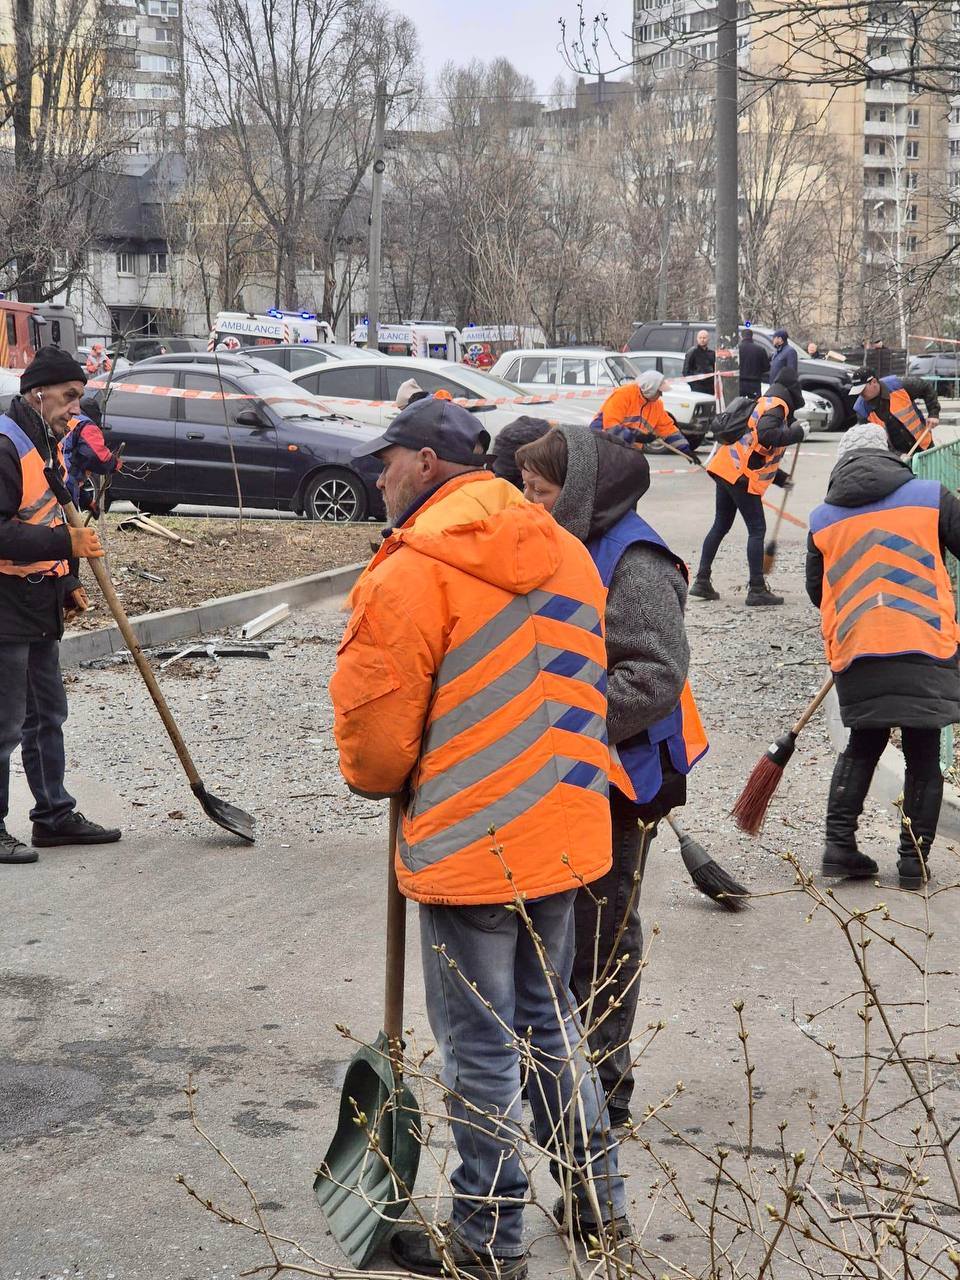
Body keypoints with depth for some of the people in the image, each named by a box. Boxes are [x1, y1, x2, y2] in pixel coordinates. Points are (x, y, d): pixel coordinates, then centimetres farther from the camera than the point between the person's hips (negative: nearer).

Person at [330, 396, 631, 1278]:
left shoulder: (411, 572, -17)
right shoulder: (566, 553, 6)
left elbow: (375, 721, -14)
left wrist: (380, 780, 7)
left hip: (469, 846, -7)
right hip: (565, 832, 7)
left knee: (481, 1048, 5)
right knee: (549, 1017, 22)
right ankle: (599, 1199, 31)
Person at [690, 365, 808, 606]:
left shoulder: (764, 403, 21)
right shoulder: (776, 406, -8)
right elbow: (765, 436, -28)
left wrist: (779, 477, 26)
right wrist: (797, 433, -18)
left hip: (725, 469, 9)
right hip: (741, 476, -9)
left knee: (721, 526, 16)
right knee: (757, 529, -4)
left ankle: (702, 581, 18)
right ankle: (757, 590, -6)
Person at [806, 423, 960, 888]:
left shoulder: (822, 519, 9)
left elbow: (817, 591, 18)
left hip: (854, 655, 3)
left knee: (862, 747, 20)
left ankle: (839, 844, 13)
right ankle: (914, 860, 10)